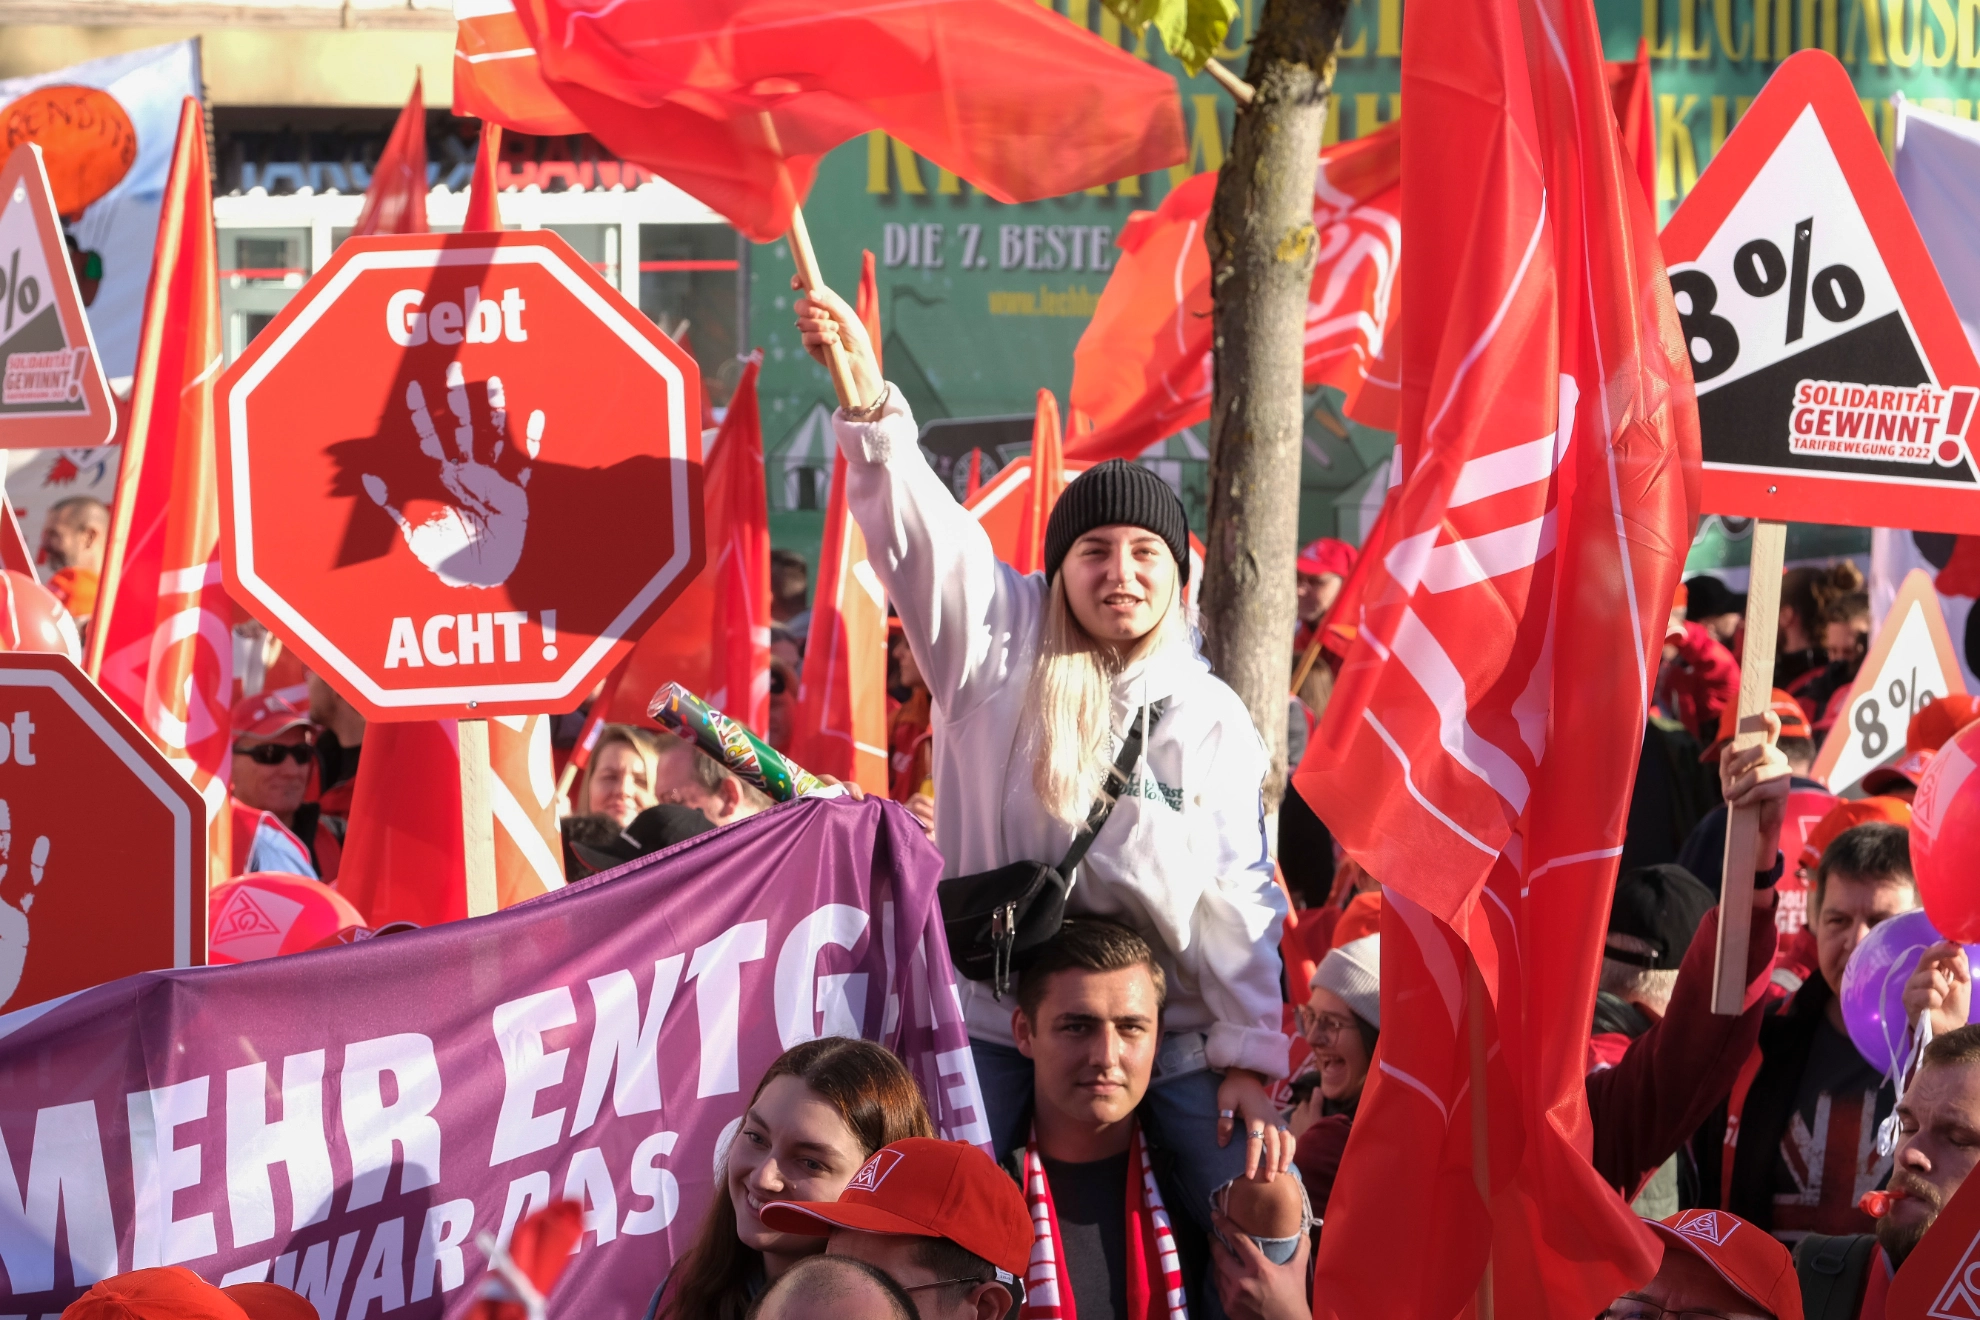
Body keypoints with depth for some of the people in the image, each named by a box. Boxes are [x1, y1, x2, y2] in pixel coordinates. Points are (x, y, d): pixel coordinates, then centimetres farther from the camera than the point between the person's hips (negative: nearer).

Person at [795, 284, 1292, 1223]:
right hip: (995, 1026, -1)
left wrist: (1252, 1057, -2)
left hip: (1165, 1036, 1)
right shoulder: (1000, 648, 3)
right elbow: (917, 531, -11)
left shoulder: (1214, 721, 6)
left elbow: (1242, 899, 5)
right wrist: (869, 406, -27)